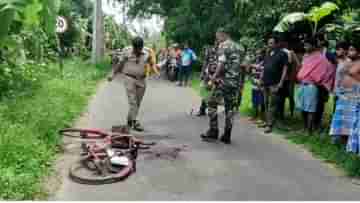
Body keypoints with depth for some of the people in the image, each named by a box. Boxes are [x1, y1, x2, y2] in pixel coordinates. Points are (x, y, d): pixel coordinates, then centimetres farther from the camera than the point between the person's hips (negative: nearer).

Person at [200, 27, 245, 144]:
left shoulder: (223, 45, -7)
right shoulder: (239, 48, 17)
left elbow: (221, 63, -17)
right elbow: (243, 65, 16)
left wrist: (214, 76, -10)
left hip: (223, 80, -7)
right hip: (235, 81, 7)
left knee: (212, 104, 4)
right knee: (230, 107, 9)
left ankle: (213, 132, 3)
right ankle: (227, 136, 10)